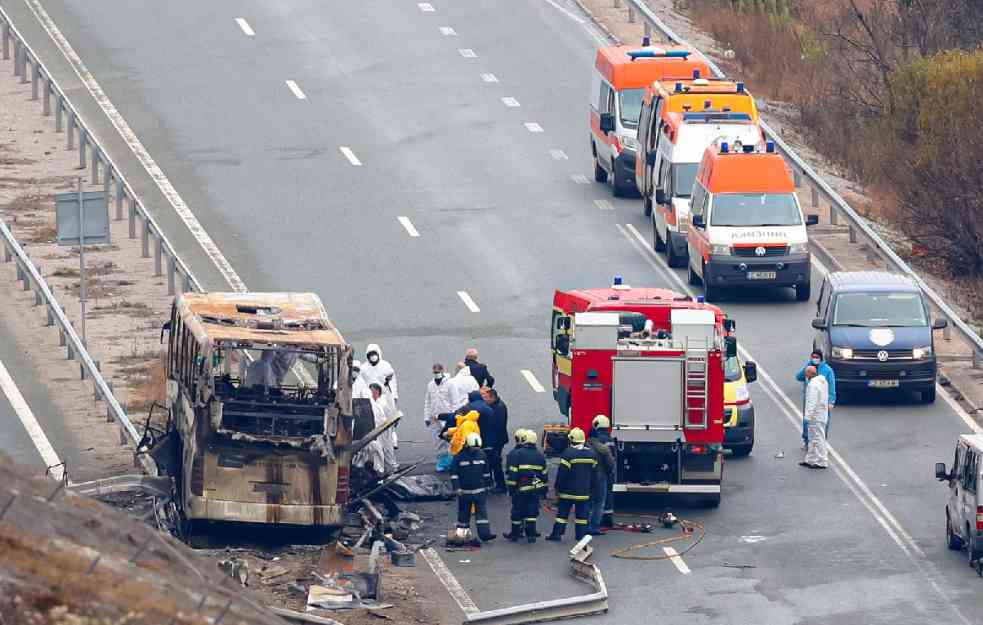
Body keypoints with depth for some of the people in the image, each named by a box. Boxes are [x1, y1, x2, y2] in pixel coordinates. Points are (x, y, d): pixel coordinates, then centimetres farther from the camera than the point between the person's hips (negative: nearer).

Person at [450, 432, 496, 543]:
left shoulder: (481, 455, 4)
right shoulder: (459, 457, -7)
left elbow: (486, 472, 15)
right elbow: (453, 473, -6)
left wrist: (487, 485, 17)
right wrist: (457, 488, -13)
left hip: (479, 491, 2)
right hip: (464, 491, -2)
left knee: (482, 512, -6)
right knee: (464, 514, 7)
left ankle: (484, 534, -10)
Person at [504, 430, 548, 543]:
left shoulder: (517, 454, -9)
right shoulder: (540, 456, 6)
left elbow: (512, 473, -10)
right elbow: (544, 474, 12)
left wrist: (511, 487, -5)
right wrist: (545, 487, 21)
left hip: (521, 488, -4)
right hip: (536, 488, 4)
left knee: (517, 511, 7)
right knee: (532, 512, 7)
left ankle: (515, 534, 15)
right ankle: (531, 535, 5)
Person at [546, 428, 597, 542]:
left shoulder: (568, 453, -15)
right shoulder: (591, 454, 3)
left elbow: (562, 473, -13)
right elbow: (593, 473, 11)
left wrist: (558, 488, -4)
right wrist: (591, 488, 21)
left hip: (568, 490, -4)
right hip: (584, 491, 4)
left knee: (562, 512, 3)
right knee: (581, 514, 8)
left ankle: (557, 533, 3)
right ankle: (581, 534, 7)